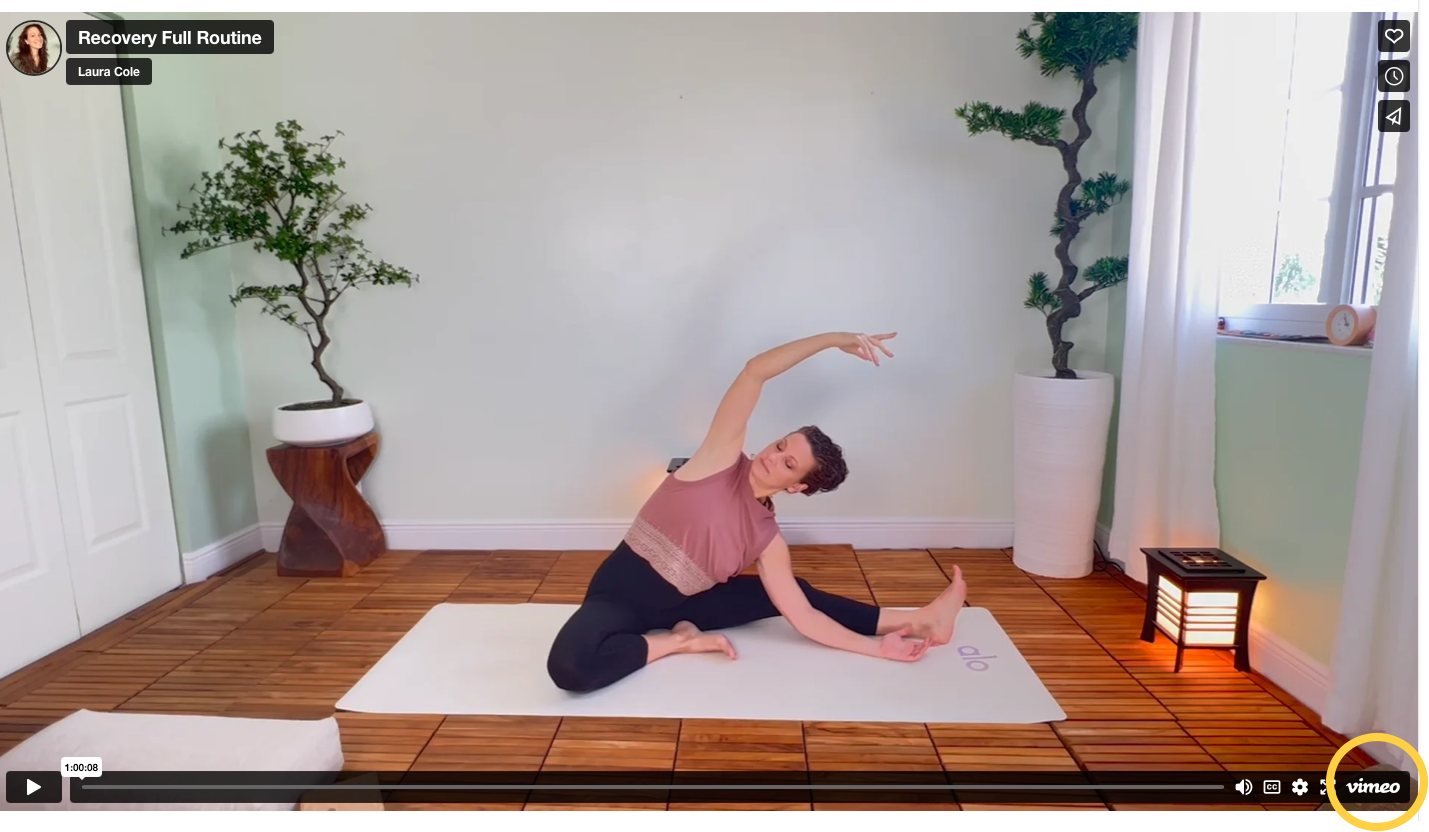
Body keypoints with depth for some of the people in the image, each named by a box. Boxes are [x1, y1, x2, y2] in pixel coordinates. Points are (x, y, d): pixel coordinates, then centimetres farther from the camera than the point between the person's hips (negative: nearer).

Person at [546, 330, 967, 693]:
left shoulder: (767, 540, -4)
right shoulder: (724, 457, -13)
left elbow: (803, 616, -4)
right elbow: (755, 371, -20)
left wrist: (877, 645, -9)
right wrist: (833, 338, -24)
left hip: (679, 604, 4)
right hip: (621, 592, -4)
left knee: (795, 591, 1)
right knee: (570, 664, -38)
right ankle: (681, 641, -14)